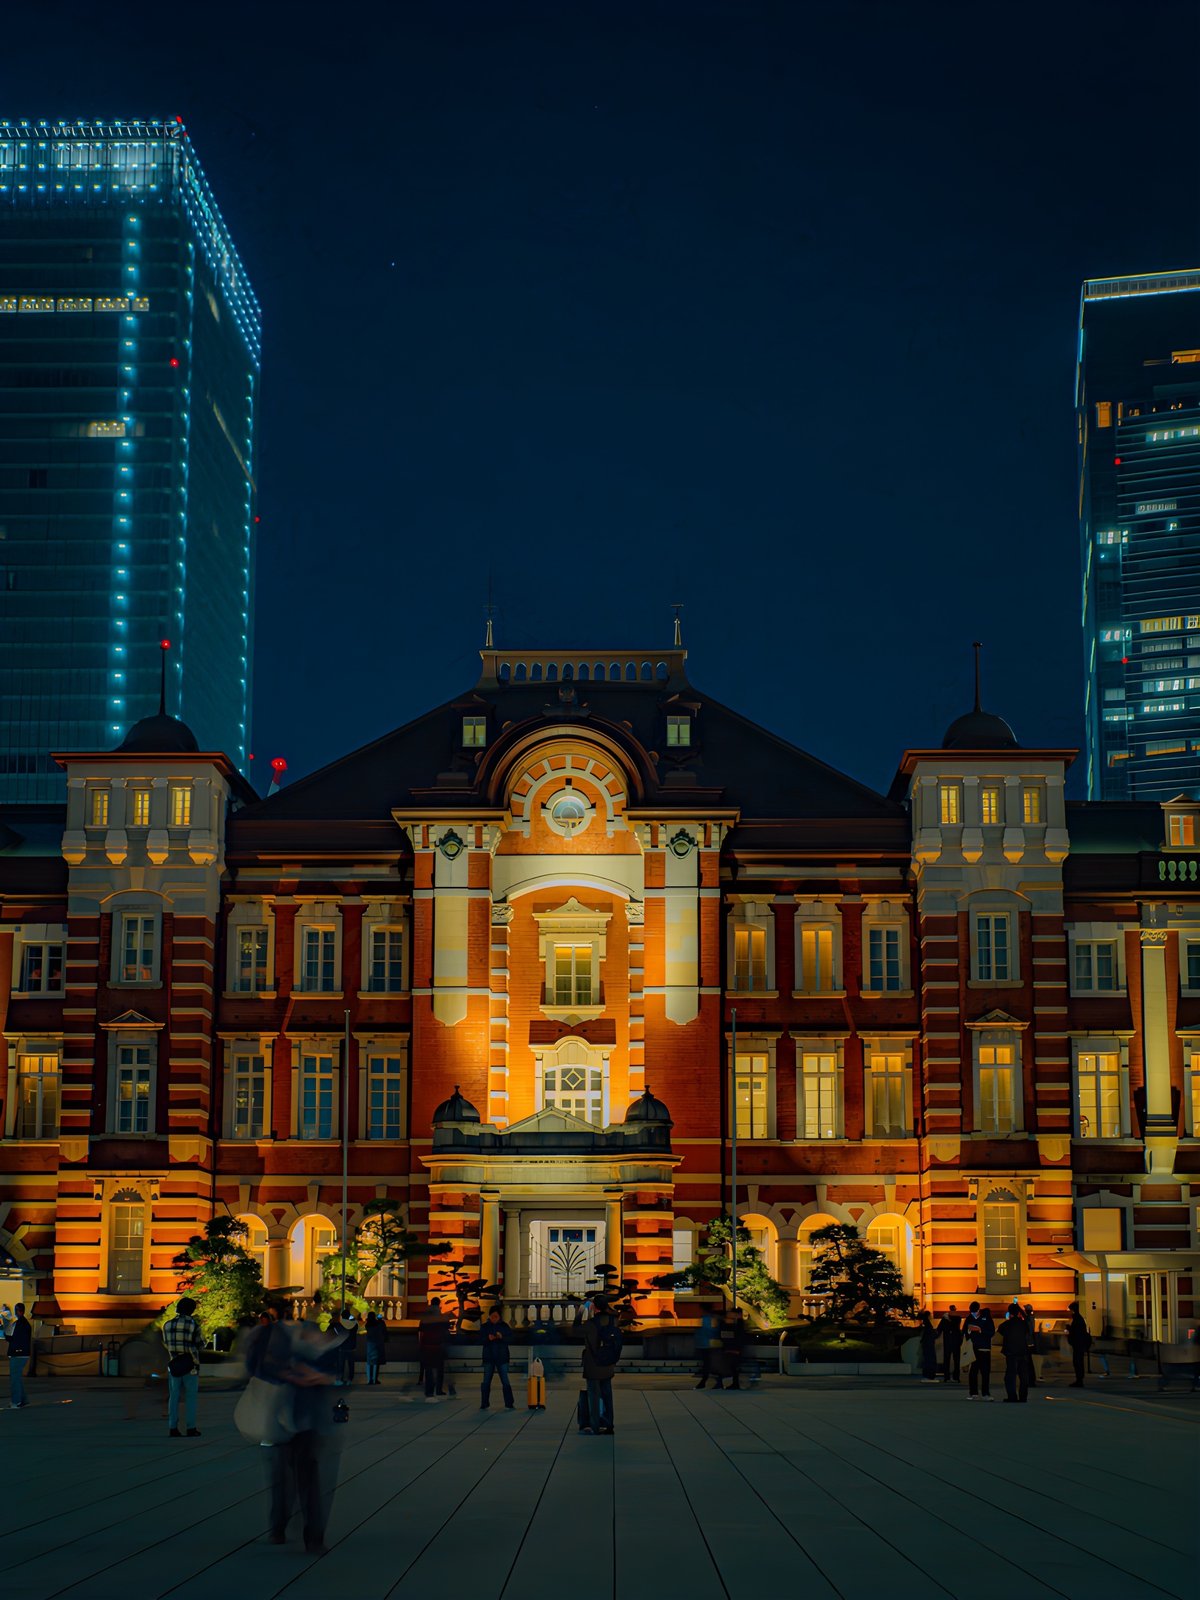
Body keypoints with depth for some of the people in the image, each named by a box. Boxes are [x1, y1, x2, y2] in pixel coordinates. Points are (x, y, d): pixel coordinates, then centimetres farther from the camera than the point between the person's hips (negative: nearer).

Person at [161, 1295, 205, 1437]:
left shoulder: (167, 1325, 0)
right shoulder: (193, 1325, -11)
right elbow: (200, 1345, 0)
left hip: (174, 1365, 3)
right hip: (190, 1366, -3)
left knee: (174, 1397, 7)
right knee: (191, 1398, 4)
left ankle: (173, 1429, 4)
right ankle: (191, 1429, 3)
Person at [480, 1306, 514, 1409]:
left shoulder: (504, 1326, 1)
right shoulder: (485, 1326, 3)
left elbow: (510, 1338, -7)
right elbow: (480, 1339, -4)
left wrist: (502, 1337, -26)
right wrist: (488, 1338, -24)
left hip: (502, 1357, -1)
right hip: (489, 1357, 1)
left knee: (505, 1381, -4)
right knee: (486, 1381, 2)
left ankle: (509, 1404, -2)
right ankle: (484, 1404, 9)